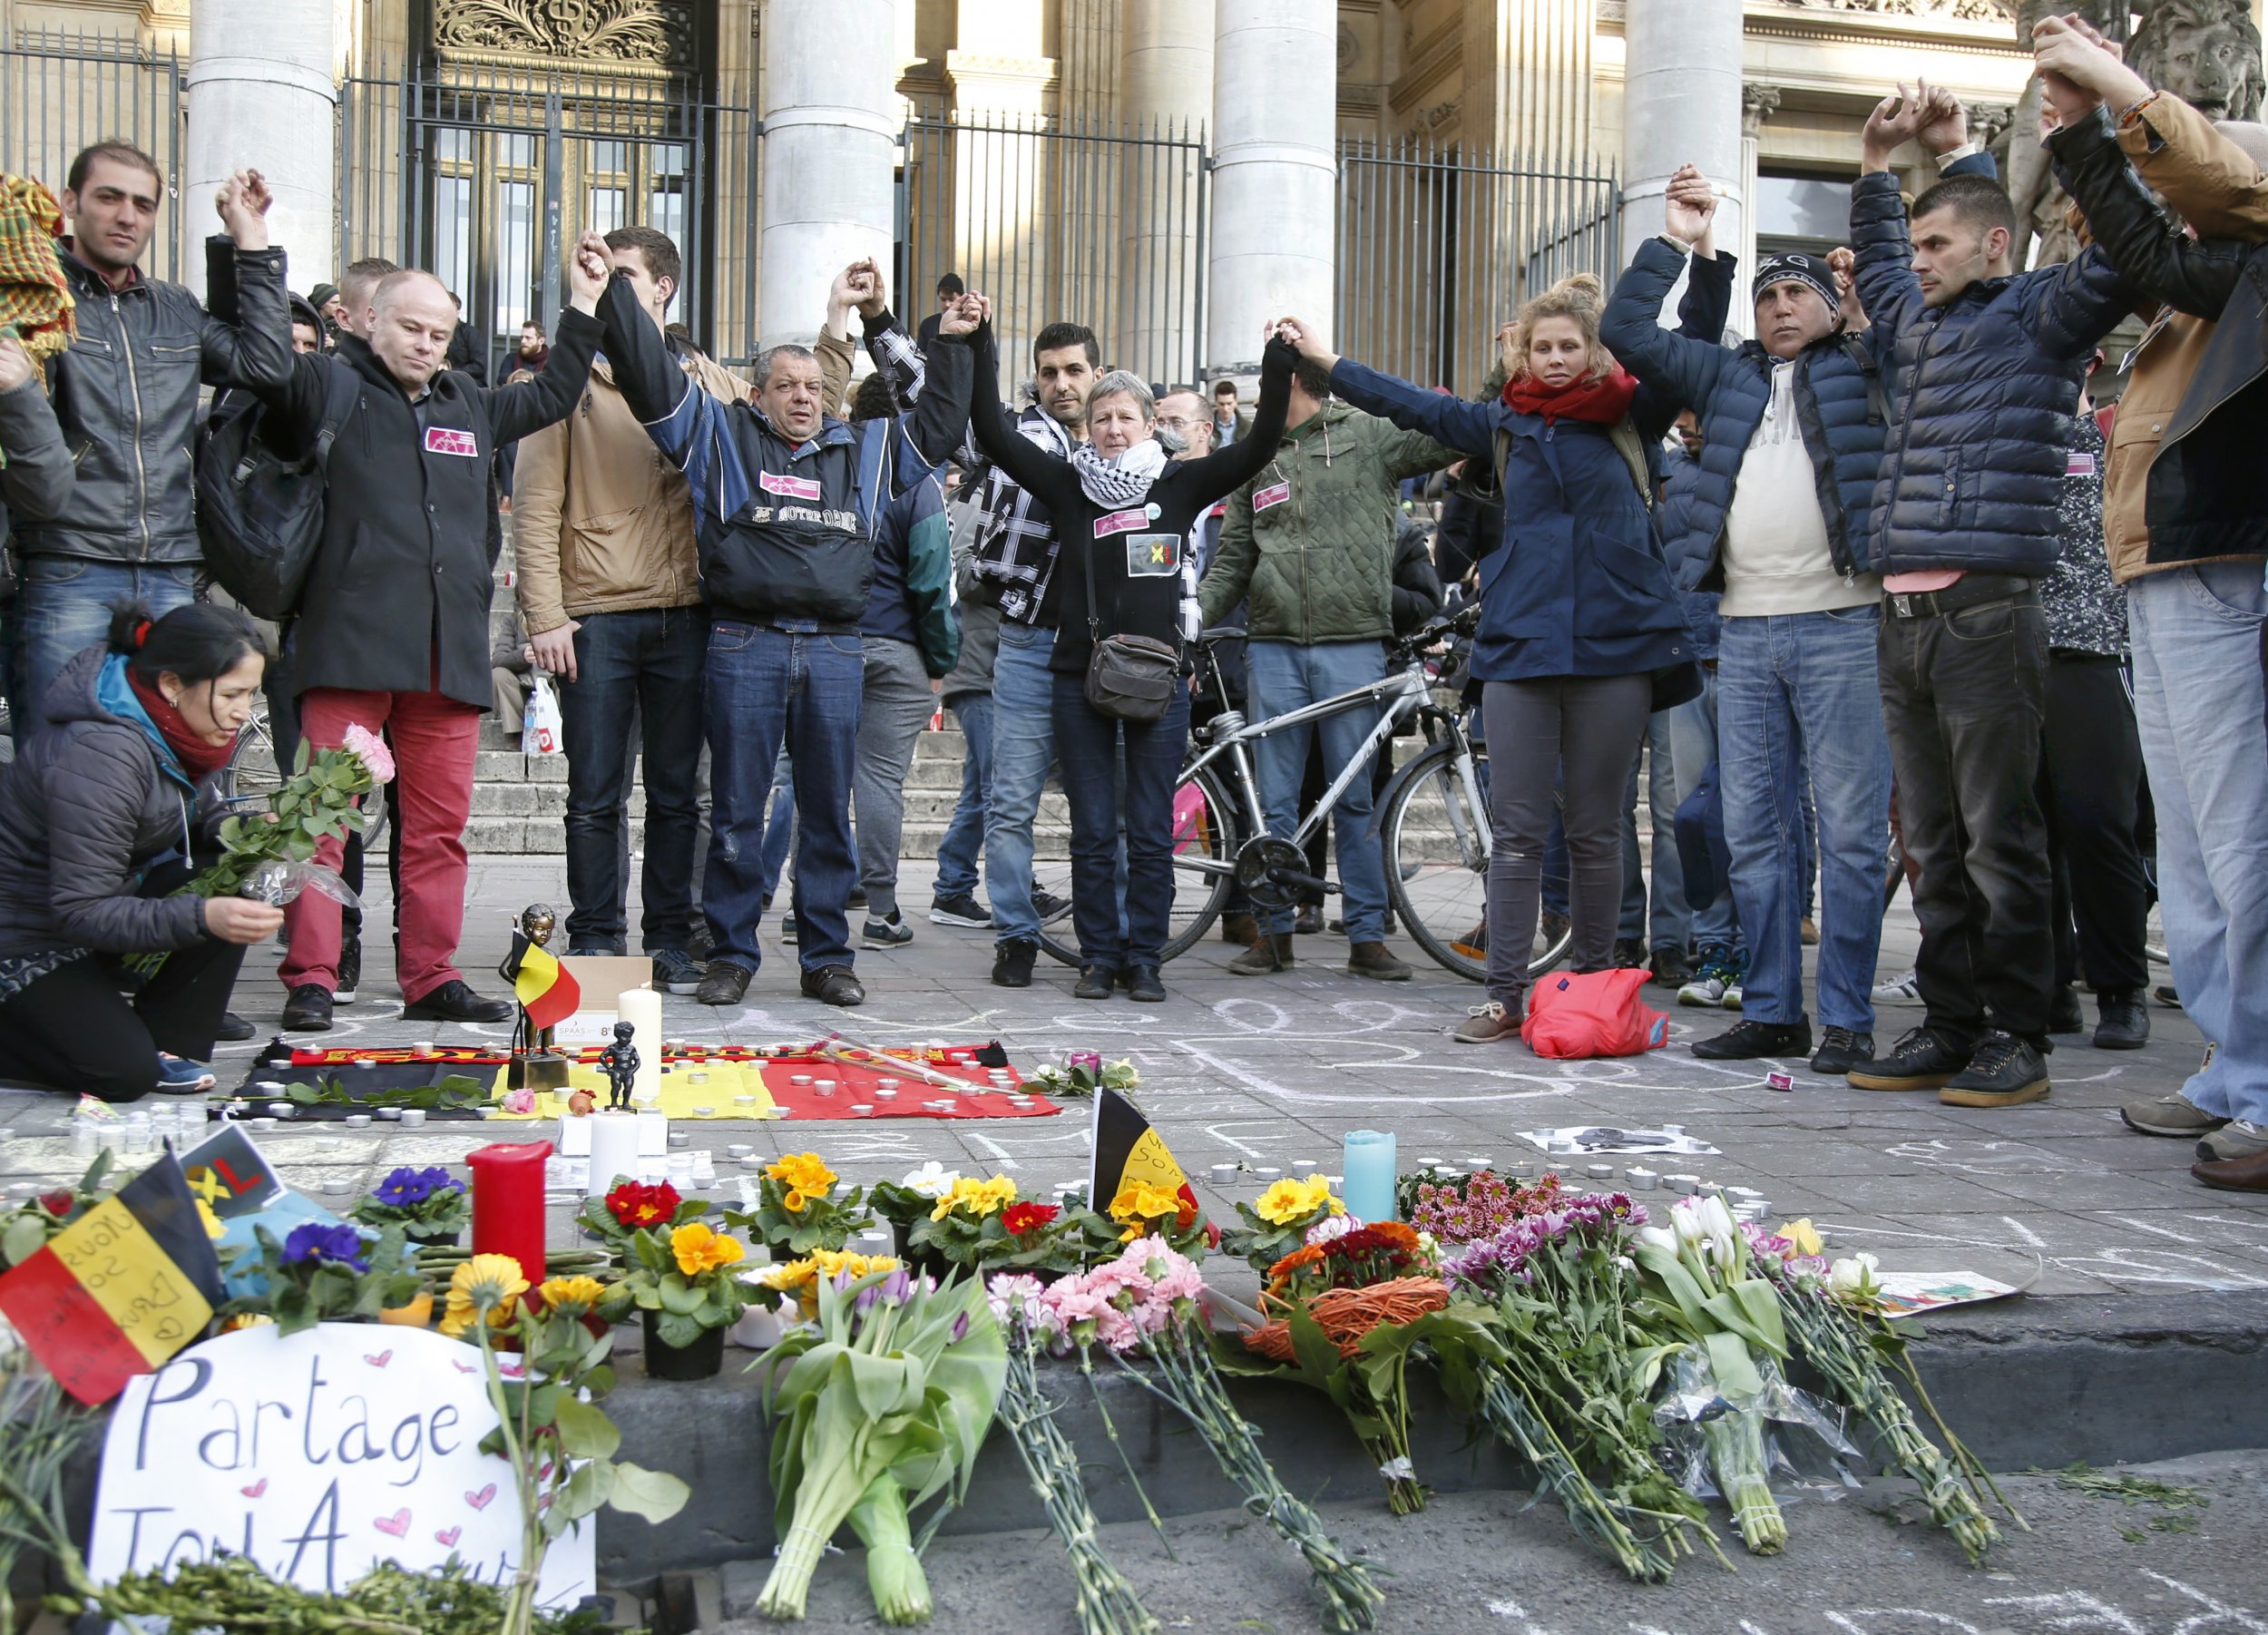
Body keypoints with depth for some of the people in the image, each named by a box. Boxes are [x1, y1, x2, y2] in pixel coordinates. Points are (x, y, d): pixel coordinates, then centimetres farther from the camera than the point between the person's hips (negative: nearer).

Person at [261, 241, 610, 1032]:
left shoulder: (470, 405, 23)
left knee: (440, 825, 7)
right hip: (350, 646, -5)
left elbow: (553, 395, 36)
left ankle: (431, 979, 14)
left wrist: (585, 303, 35)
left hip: (452, 654, 5)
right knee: (324, 818, -6)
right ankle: (311, 980, -1)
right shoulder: (331, 386, 7)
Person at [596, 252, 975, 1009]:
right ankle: (731, 954, 12)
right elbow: (649, 372, 4)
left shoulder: (867, 451, 18)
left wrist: (953, 345, 23)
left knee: (829, 811, 7)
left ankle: (827, 958, 16)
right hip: (744, 647, -3)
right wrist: (614, 287, 0)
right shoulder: (721, 434, 9)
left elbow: (937, 422, 26)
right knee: (736, 811, 2)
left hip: (835, 652, 3)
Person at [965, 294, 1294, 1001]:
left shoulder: (1180, 485, 4)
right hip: (1081, 675, 1)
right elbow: (994, 432, -2)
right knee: (1092, 831, 5)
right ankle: (1098, 956, 15)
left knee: (1151, 833, 4)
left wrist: (1278, 362, -11)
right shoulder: (1066, 484, 5)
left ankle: (1144, 958, 13)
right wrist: (980, 345, -9)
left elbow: (1260, 444, -2)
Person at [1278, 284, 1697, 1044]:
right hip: (1521, 646, 1)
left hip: (1616, 646, -1)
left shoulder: (1629, 418, 8)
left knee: (1596, 831, 6)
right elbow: (1414, 406, 18)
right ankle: (1505, 995, 4)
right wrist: (1325, 361, 21)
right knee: (1517, 832, 0)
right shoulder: (1505, 425, 13)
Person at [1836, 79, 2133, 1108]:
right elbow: (1874, 263, 43)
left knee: (1999, 838, -5)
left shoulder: (2037, 316, 3)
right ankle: (1948, 1026, 14)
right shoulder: (1915, 325, 23)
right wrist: (1878, 163, 34)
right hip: (1903, 618, 7)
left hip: (1986, 616, -7)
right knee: (1933, 841, 8)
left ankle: (2015, 1038, 2)